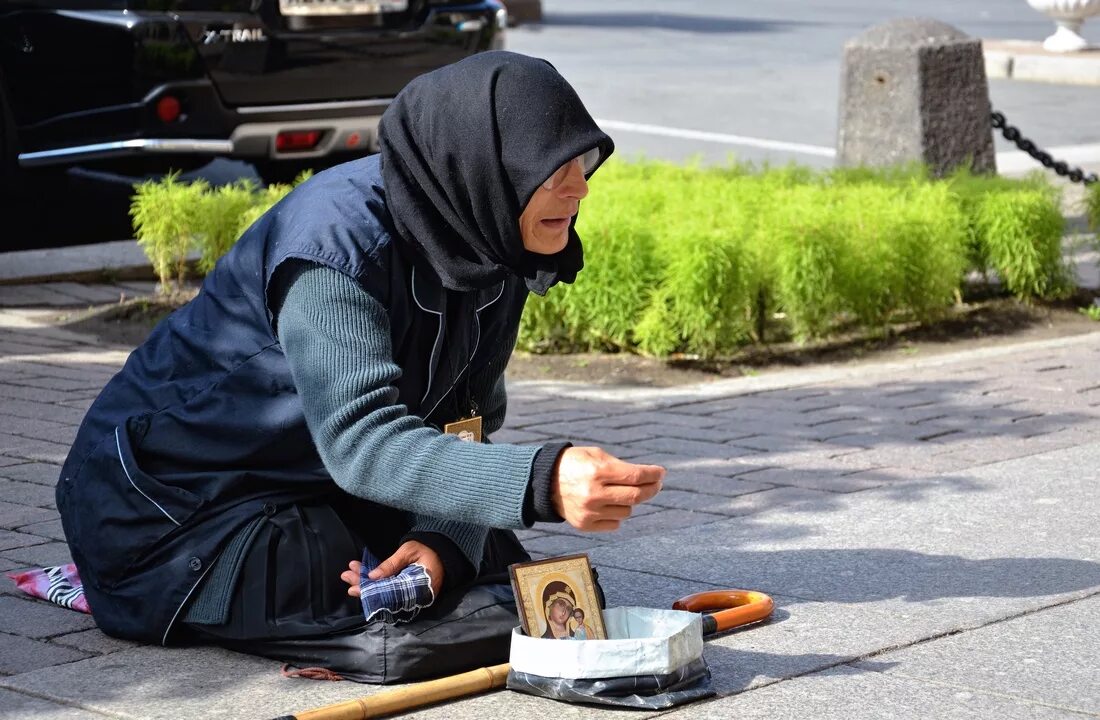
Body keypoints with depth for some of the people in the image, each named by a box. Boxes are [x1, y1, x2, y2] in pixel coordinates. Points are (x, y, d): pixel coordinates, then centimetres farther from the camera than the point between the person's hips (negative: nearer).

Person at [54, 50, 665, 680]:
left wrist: (443, 543, -24)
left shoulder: (489, 252, -4)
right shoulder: (338, 239, -29)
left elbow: (469, 429, -2)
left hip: (313, 491, 9)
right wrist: (542, 481, -53)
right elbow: (363, 441, -39)